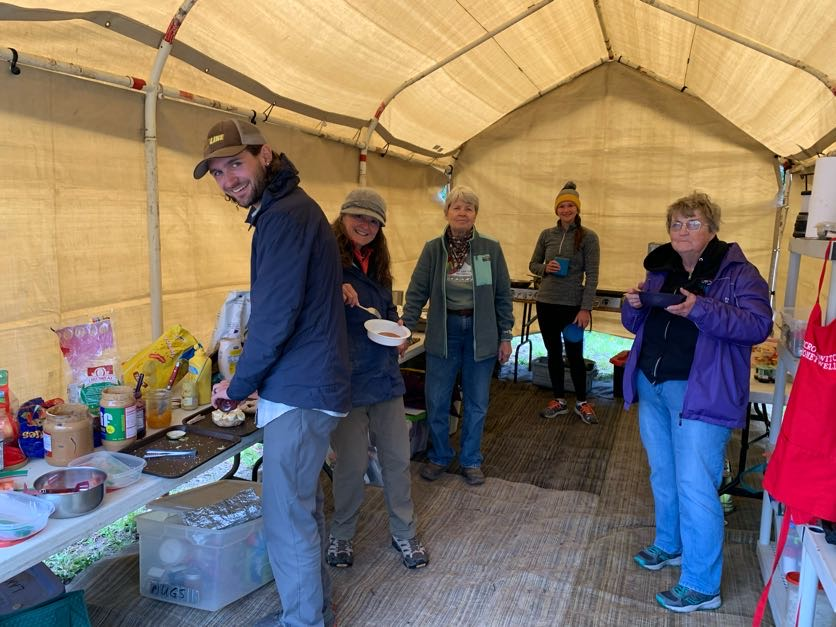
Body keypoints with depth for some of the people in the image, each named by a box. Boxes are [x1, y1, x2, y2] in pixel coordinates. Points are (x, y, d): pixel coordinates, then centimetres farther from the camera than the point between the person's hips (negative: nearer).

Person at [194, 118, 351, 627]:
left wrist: (238, 386, -7)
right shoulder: (291, 208, 15)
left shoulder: (285, 217, -17)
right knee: (304, 506, 21)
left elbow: (276, 318, -21)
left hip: (299, 393, -11)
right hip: (311, 384, 11)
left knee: (287, 519, 1)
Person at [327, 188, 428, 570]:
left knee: (397, 458, 12)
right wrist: (335, 291, -32)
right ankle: (341, 535, 29)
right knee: (352, 464, 4)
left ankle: (404, 532, 31)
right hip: (344, 379, -6)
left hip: (385, 375, 6)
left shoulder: (377, 264, 13)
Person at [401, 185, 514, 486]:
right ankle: (440, 456, 29)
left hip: (481, 334, 0)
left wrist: (505, 337, 0)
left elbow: (503, 296, 1)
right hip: (444, 332, 0)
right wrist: (405, 327, -14)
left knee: (476, 402, 10)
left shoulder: (491, 248, -3)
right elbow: (417, 292, -4)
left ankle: (471, 460, 30)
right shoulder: (433, 249, -2)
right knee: (436, 400, 6)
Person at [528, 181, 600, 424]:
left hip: (573, 305, -3)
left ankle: (581, 402, 22)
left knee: (574, 355, 4)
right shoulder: (546, 235, 4)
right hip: (546, 303, 4)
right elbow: (533, 264, 13)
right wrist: (545, 268, -11)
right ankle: (559, 400, 25)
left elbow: (592, 275, -9)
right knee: (554, 353, 12)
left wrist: (586, 308, -14)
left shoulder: (588, 236, -7)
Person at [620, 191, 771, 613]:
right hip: (651, 385, 7)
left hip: (699, 392, -7)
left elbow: (758, 325, -17)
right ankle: (670, 546, 39)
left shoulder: (738, 273, -6)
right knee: (662, 475, 19)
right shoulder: (661, 270, 12)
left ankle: (701, 585, 7)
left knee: (694, 486, -6)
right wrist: (634, 305, -6)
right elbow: (636, 325, 17)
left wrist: (700, 309, -28)